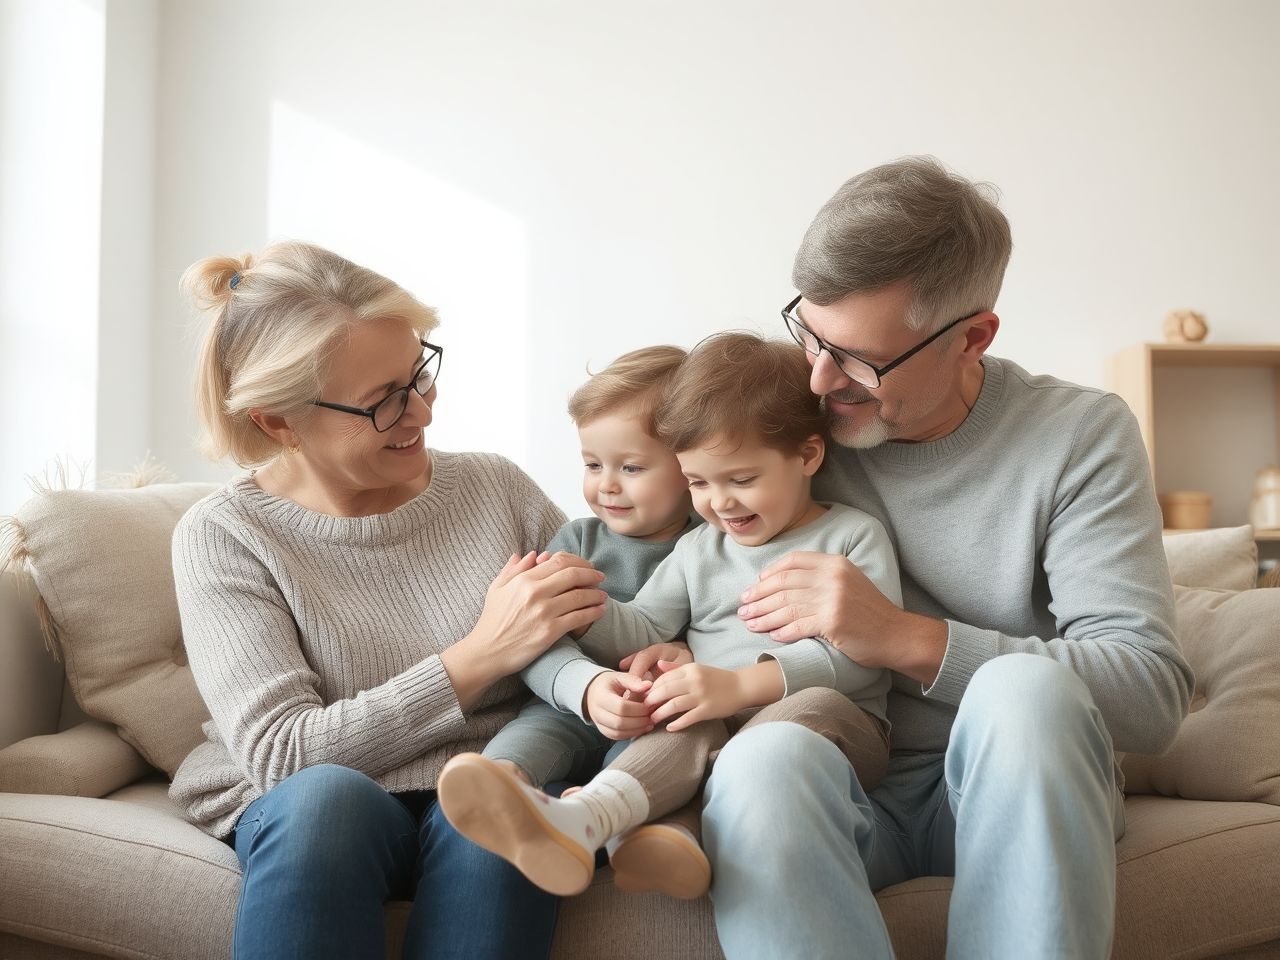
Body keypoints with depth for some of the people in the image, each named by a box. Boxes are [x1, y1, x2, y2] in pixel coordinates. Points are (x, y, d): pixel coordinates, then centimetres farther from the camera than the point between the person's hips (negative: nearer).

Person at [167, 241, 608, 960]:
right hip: (313, 817, -1)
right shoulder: (223, 537, -4)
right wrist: (483, 654, -19)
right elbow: (282, 753, -13)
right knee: (325, 794, -34)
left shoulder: (495, 487, 5)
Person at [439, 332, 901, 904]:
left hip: (836, 726, -3)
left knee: (814, 705, -35)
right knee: (692, 727, -30)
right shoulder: (697, 551, 19)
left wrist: (742, 684, -21)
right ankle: (576, 823, -59)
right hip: (721, 727, 3)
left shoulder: (855, 537, 3)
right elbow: (645, 634, 16)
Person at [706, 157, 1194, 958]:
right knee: (764, 757, -34)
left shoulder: (1081, 437, -6)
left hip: (1016, 789, 0)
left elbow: (1152, 692, -14)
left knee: (1021, 691, -34)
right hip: (846, 794, 1)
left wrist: (905, 638, -24)